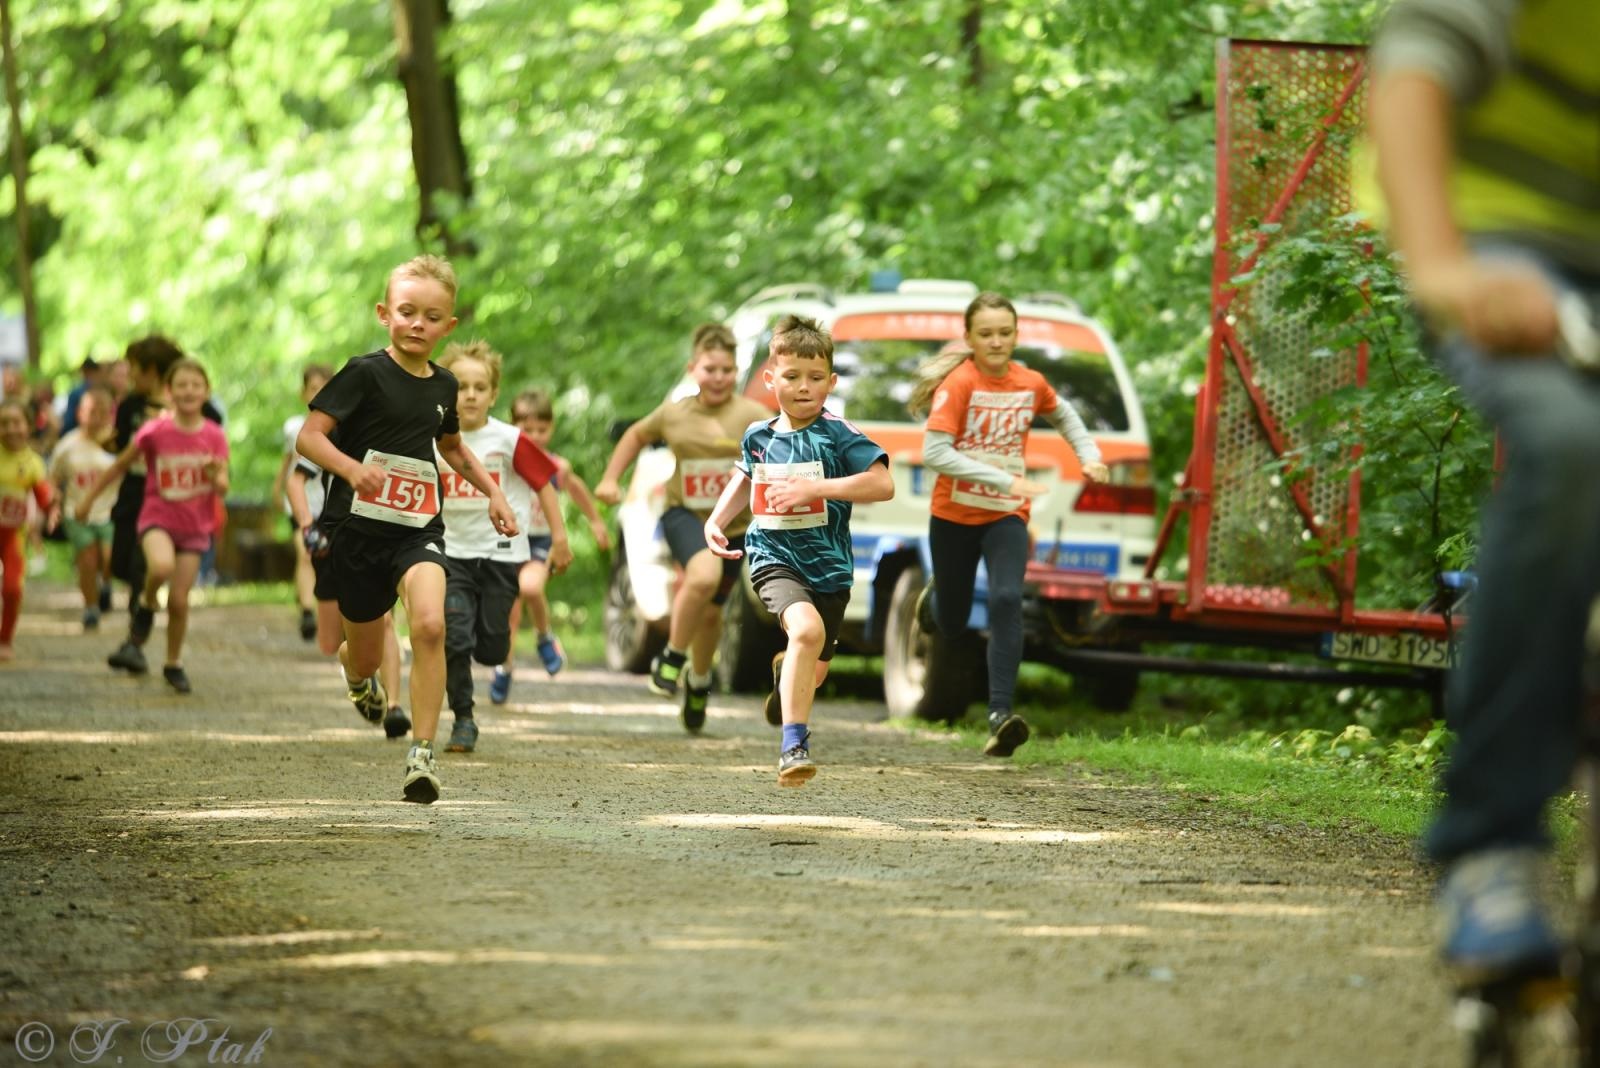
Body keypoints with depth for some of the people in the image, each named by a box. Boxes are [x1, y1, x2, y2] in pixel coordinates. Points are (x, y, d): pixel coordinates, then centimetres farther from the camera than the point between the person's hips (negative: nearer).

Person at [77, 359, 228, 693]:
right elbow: (120, 465, 4)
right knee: (161, 566, -34)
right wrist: (89, 497, 9)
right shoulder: (154, 432, -9)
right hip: (158, 518, -2)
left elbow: (223, 490, -6)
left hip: (195, 526, 2)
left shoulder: (215, 437, -5)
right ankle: (145, 610, -3)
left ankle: (174, 664, 22)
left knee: (179, 599, 1)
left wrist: (216, 477, -29)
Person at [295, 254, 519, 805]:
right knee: (365, 656, 10)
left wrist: (492, 492, 20)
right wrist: (351, 468, -33)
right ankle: (357, 675, 52)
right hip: (358, 526, -3)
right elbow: (308, 436, -16)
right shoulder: (365, 373, -9)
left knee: (429, 624, -25)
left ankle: (422, 754, -20)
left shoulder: (442, 385, 8)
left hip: (419, 528, 3)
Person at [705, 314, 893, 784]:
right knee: (807, 628, -31)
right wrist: (717, 519, 12)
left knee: (815, 671, 15)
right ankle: (793, 745, -30)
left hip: (828, 562, 1)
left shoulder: (837, 436, -10)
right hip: (774, 556, 0)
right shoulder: (759, 437, 3)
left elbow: (882, 484, -21)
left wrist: (815, 488, -26)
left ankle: (784, 671, 56)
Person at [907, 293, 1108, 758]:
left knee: (1006, 601, -23)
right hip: (954, 516, -2)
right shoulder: (959, 383, -16)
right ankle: (932, 604, 51)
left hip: (1006, 516, 2)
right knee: (952, 627, 11)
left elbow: (1064, 416, 22)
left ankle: (1000, 715, -28)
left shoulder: (1031, 384, -3)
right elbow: (934, 453, -26)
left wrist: (1089, 455, 6)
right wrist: (1005, 479, -32)